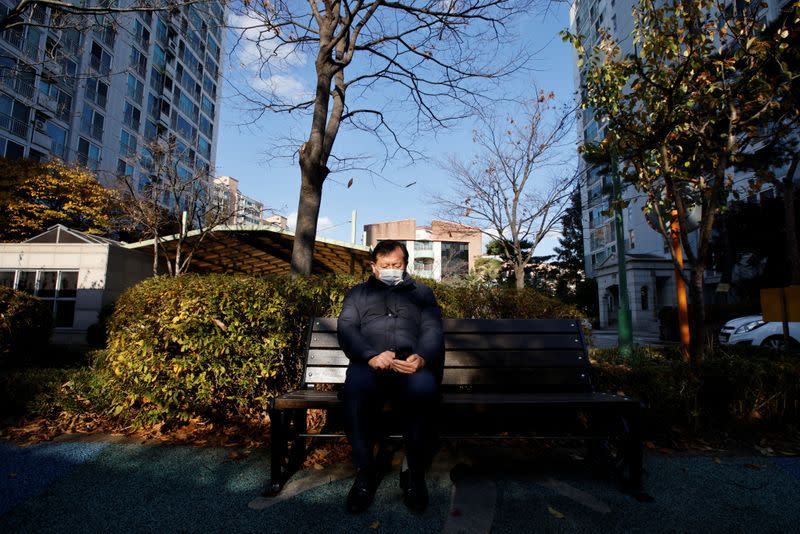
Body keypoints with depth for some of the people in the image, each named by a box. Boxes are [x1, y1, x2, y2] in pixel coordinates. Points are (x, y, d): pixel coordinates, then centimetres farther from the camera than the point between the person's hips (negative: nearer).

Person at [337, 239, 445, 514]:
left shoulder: (422, 292, 25)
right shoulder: (358, 293, 25)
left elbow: (433, 330, 11)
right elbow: (346, 329, 8)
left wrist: (422, 357, -14)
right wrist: (371, 355, -14)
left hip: (412, 363, 0)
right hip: (368, 363, 0)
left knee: (424, 389, -35)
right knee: (355, 389, -35)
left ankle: (415, 473, -15)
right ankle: (365, 472, -15)